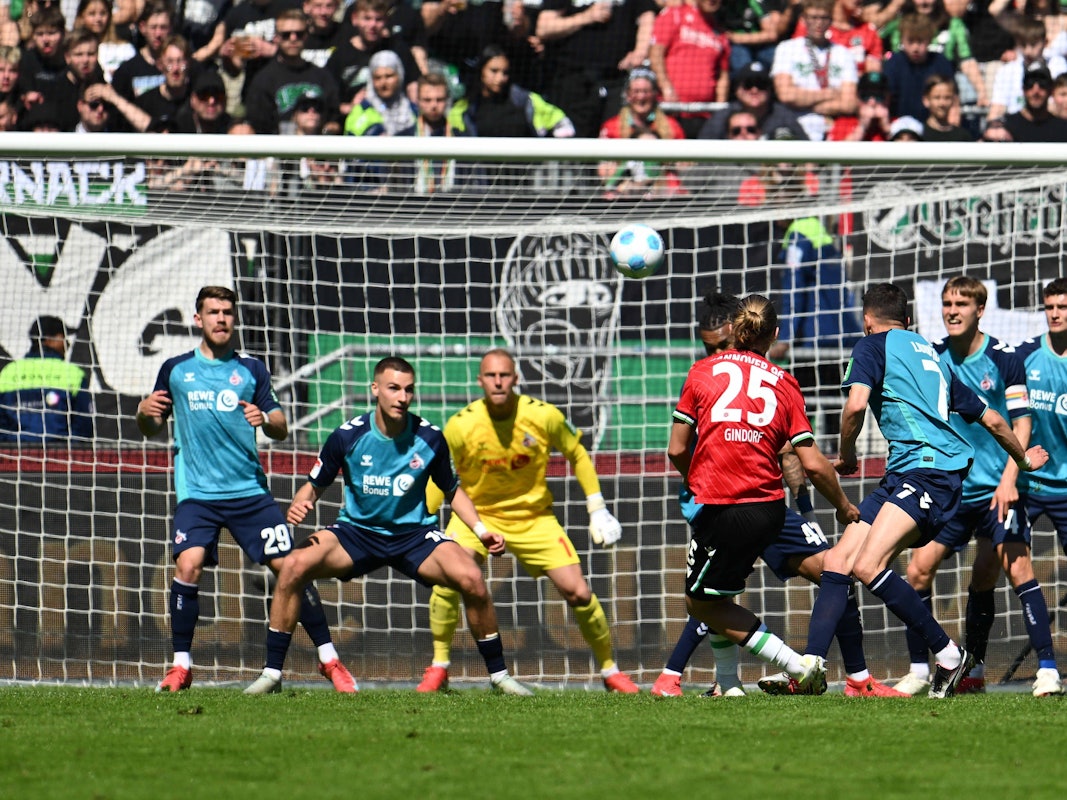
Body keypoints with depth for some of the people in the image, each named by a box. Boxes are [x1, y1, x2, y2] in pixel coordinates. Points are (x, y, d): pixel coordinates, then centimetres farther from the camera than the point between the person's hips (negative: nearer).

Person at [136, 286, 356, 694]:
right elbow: (153, 428, 15)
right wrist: (144, 413, -8)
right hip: (197, 492, 0)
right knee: (188, 564, -20)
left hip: (248, 490, 0)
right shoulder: (175, 370, 7)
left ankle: (329, 660, 7)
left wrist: (265, 419, -16)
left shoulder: (251, 370, 7)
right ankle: (180, 666, -8)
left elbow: (282, 429, 6)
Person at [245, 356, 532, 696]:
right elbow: (315, 485, 1)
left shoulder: (429, 438, -9)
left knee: (470, 578, -26)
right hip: (356, 530, 0)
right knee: (294, 566, -26)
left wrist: (481, 530, -5)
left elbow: (452, 490, 8)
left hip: (415, 534, 0)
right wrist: (300, 505, -22)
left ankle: (499, 675, -6)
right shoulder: (348, 436, -12)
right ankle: (272, 674, -14)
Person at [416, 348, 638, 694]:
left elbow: (577, 455, 1)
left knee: (578, 593, -7)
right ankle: (439, 667, -9)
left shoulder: (544, 416, -16)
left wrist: (598, 510, -1)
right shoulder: (460, 426, -18)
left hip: (534, 517, 1)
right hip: (477, 513, -1)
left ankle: (610, 670, 14)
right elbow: (437, 478, -5)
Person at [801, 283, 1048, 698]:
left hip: (929, 468, -9)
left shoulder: (873, 345, 4)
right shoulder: (933, 356, 27)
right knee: (836, 562, 2)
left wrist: (846, 455, 7)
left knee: (868, 566, -23)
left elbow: (856, 404, -12)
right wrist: (1024, 457, 50)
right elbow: (992, 419, 32)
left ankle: (950, 656, -16)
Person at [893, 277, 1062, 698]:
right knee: (918, 569, -4)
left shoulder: (1004, 358, -6)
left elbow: (1021, 422, -8)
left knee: (1017, 567, -17)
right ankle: (918, 671, 8)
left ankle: (1047, 668, -13)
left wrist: (1010, 478, -18)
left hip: (997, 488, -4)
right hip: (948, 488, 4)